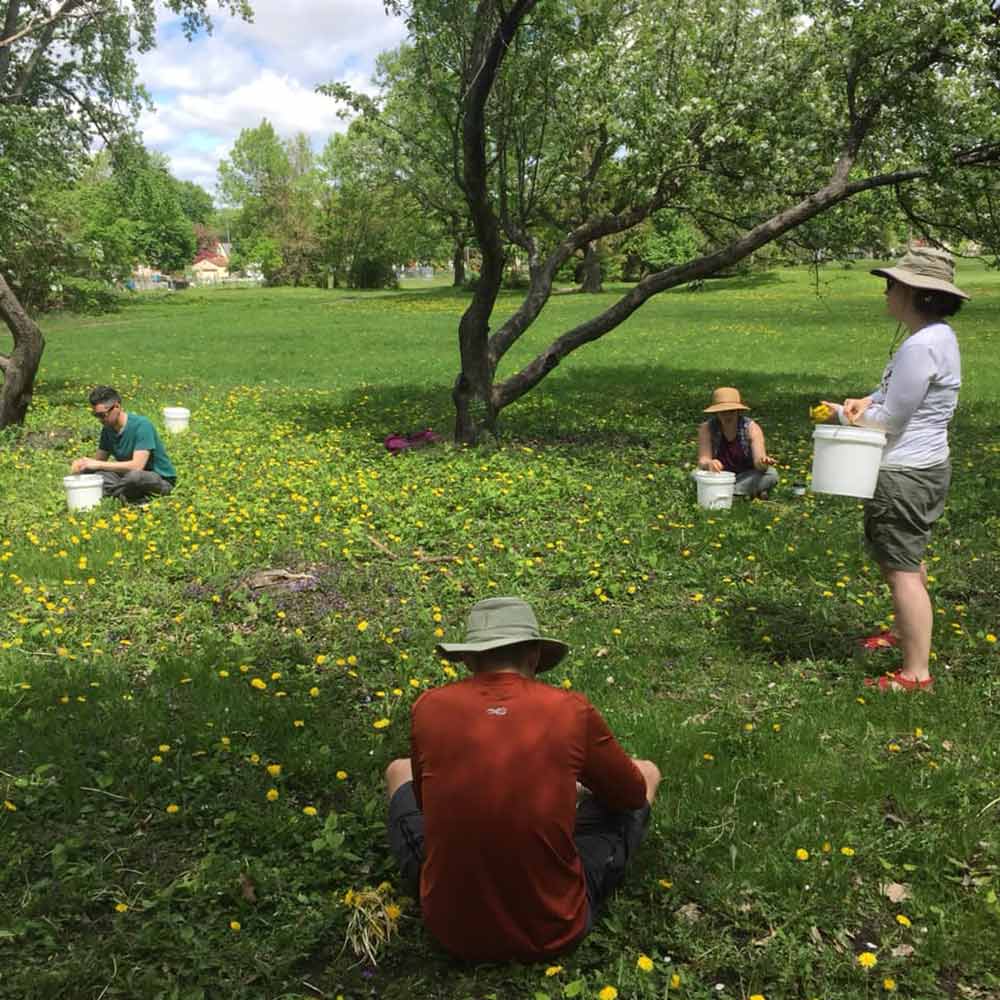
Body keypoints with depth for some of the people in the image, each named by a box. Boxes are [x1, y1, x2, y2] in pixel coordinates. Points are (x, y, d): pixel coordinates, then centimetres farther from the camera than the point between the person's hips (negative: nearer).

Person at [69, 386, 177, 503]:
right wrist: (82, 463, -15)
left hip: (162, 479, -7)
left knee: (135, 476, -40)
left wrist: (98, 465, -28)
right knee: (89, 471, -13)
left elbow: (137, 466, -29)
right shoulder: (107, 429, 1)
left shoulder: (141, 426, -21)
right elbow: (99, 459, 8)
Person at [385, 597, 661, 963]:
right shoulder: (573, 710, -15)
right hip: (554, 930, -1)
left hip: (450, 929, 2)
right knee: (646, 771, 18)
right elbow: (633, 794, 5)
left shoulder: (428, 708, -11)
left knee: (399, 771, 25)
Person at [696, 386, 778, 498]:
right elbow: (702, 461, -22)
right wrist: (709, 464, -47)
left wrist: (763, 463, -51)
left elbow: (758, 462, -26)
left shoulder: (751, 427, -17)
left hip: (746, 477, 0)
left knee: (771, 474, -28)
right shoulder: (707, 428, -16)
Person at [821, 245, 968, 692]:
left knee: (902, 569, -5)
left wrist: (842, 414, -5)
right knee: (905, 557, 27)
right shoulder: (937, 335, 9)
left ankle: (915, 674, 1)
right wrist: (868, 400, 1)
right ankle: (908, 633, 46)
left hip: (905, 475, -11)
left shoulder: (922, 346, -24)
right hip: (923, 466, 11)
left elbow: (890, 420, -21)